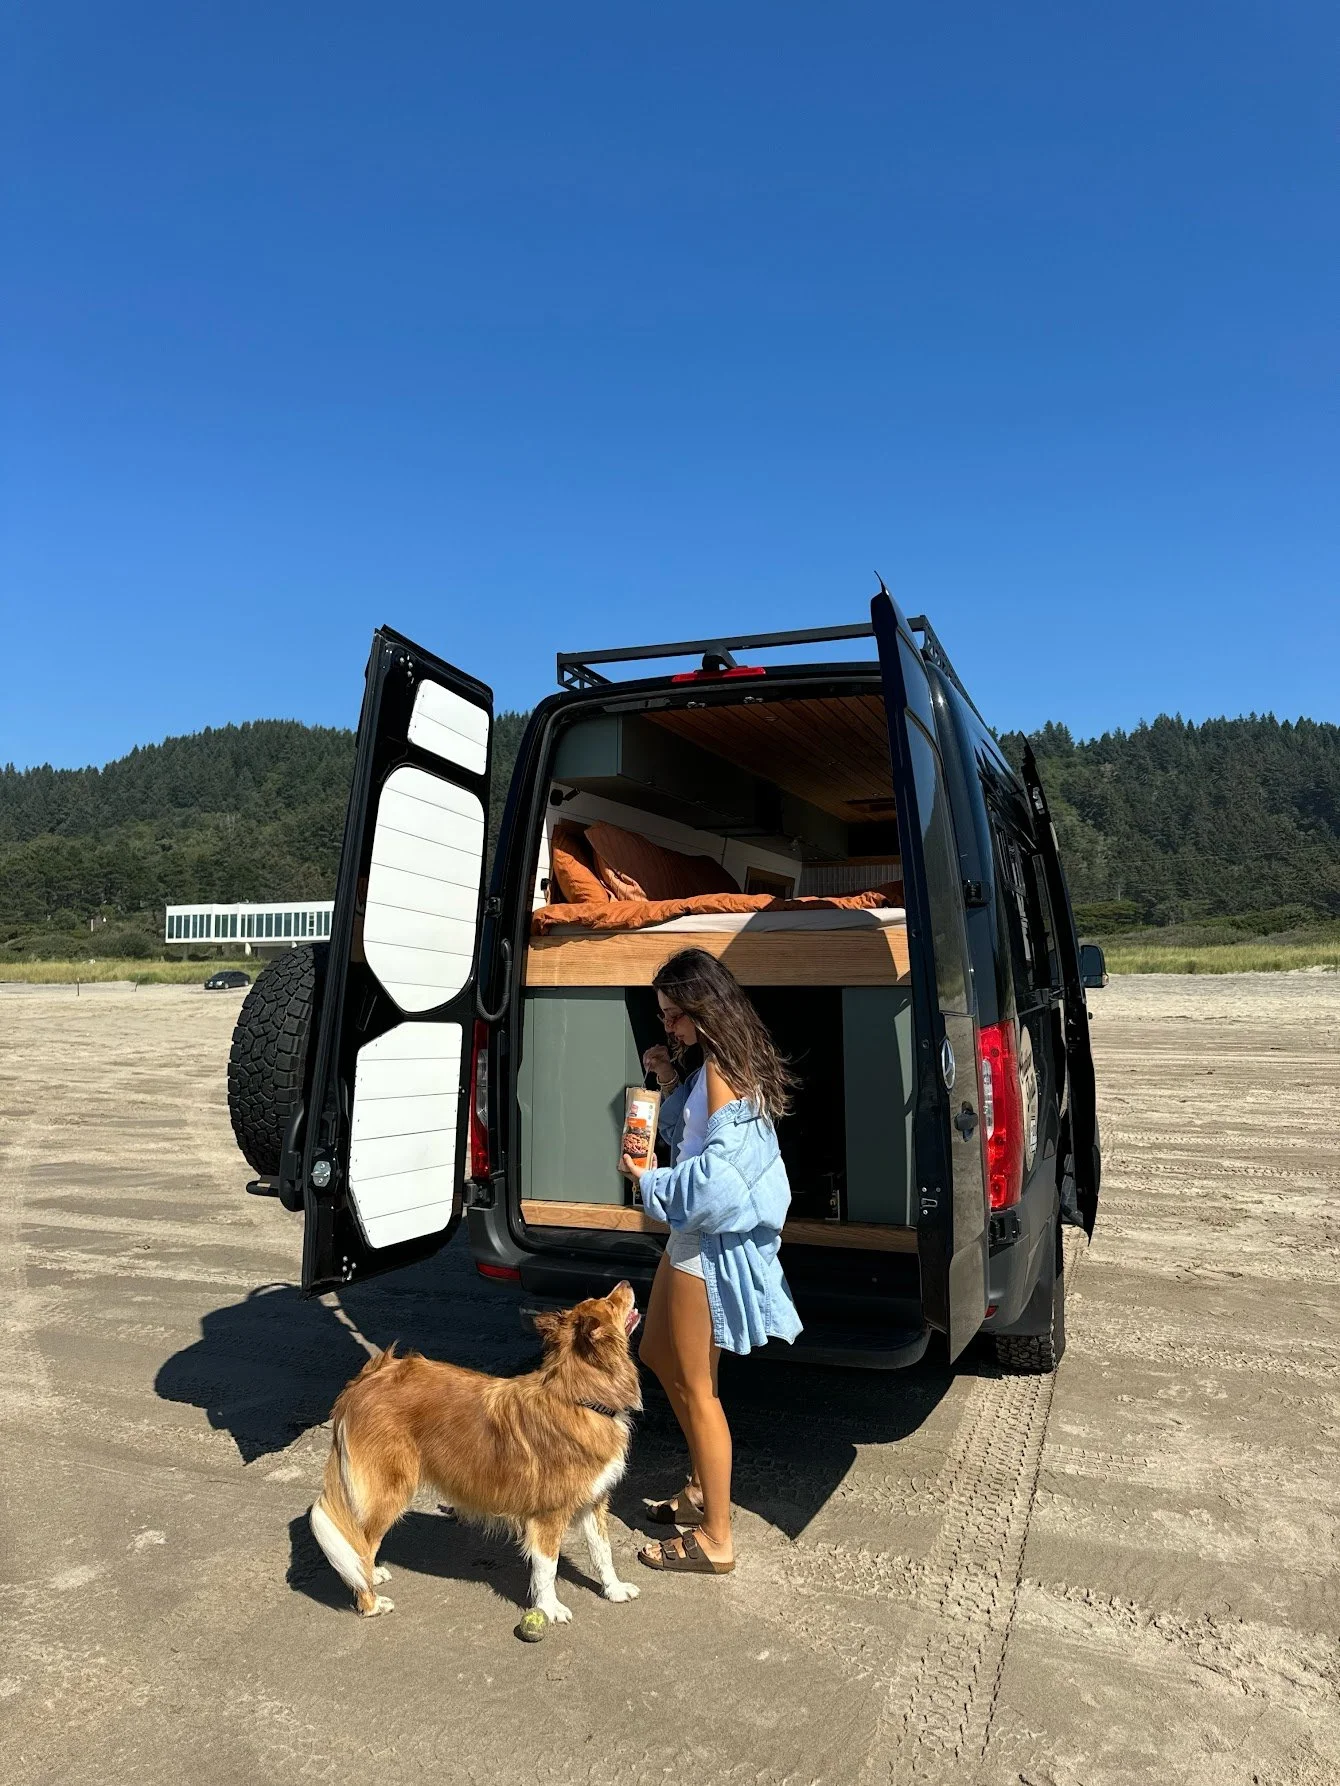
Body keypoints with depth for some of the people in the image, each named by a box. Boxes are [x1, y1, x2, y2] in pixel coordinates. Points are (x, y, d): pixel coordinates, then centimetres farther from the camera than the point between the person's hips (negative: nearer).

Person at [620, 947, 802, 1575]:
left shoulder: (719, 1069, -21)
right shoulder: (724, 1062, 9)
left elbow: (717, 1168, -27)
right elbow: (690, 1136, 17)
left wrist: (650, 1180, -14)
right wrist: (669, 1082, 3)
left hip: (710, 1242, -11)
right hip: (695, 1232, 11)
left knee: (695, 1387, 2)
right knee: (657, 1354, 24)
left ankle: (715, 1540, 18)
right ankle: (701, 1488, 38)